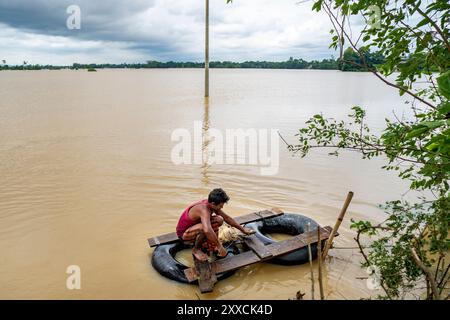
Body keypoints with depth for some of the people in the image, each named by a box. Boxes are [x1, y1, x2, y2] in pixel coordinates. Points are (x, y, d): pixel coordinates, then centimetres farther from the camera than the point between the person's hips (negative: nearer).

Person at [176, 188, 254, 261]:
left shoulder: (211, 204, -8)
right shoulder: (204, 209, -35)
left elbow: (227, 218, 5)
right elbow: (207, 230, -52)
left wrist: (242, 229, 11)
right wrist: (219, 246, -43)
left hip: (193, 226, 8)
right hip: (184, 233, -8)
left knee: (219, 220, -6)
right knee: (204, 228, -37)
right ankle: (196, 249, -10)